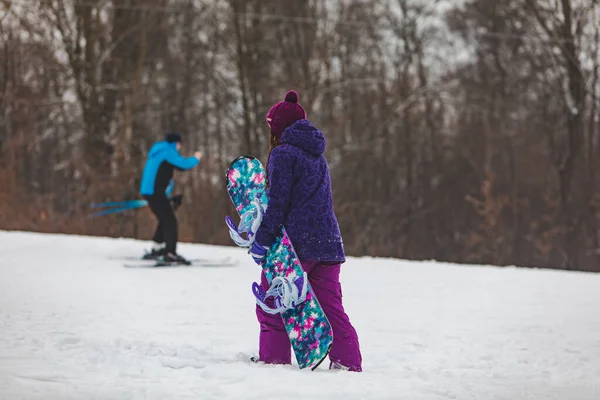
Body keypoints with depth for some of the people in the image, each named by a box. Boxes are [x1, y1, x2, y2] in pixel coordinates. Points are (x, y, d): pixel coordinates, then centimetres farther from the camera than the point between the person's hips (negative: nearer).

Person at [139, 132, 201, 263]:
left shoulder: (159, 152, 20)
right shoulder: (168, 152, -11)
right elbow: (184, 165, -18)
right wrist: (196, 158, 0)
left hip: (148, 192, 10)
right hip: (156, 193, -10)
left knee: (165, 220, 22)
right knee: (170, 221, -10)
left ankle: (156, 249, 26)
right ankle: (170, 253, -17)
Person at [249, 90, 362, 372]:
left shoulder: (283, 154, -7)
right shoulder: (317, 155, 19)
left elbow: (278, 203, -15)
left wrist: (262, 240, -13)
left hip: (296, 243, -7)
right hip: (328, 243, 7)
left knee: (272, 305, 4)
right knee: (331, 307, 8)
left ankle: (273, 359, 1)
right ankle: (348, 362, 3)